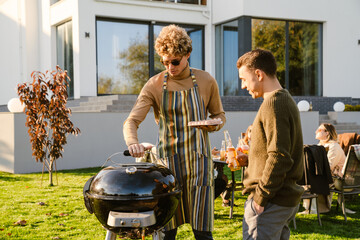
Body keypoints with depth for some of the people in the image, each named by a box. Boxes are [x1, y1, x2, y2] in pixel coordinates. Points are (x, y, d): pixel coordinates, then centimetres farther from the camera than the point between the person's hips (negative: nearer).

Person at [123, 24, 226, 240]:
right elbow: (132, 120, -8)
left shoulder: (205, 81, 3)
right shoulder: (155, 85, -1)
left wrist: (216, 124, -9)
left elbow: (219, 114, 15)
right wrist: (132, 142, -30)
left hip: (198, 159, 0)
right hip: (167, 159, 0)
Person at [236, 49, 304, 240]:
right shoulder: (287, 100, 16)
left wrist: (260, 198, -18)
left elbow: (279, 157, -23)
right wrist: (248, 158, 18)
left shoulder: (273, 104, -16)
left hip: (271, 203, -10)